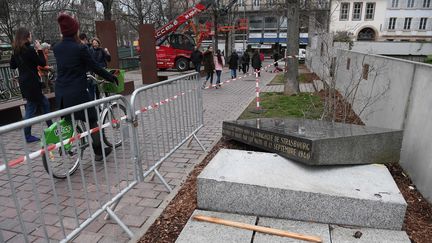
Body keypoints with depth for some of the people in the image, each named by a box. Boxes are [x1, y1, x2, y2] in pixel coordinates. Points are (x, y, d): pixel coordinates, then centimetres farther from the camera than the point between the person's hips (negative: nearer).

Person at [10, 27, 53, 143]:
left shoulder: (17, 51, 8)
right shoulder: (30, 49, -15)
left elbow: (13, 66, 17)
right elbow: (43, 63, -9)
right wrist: (39, 49, -2)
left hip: (24, 82, 8)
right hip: (32, 83, -8)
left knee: (45, 103, 18)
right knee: (31, 108, 0)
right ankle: (28, 136, 7)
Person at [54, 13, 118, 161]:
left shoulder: (56, 48, 7)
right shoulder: (80, 48, -13)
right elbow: (95, 67, -8)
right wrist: (112, 78, 4)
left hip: (61, 94, 6)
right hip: (77, 93, -6)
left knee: (69, 120, 23)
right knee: (92, 120, 8)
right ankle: (99, 152, 16)